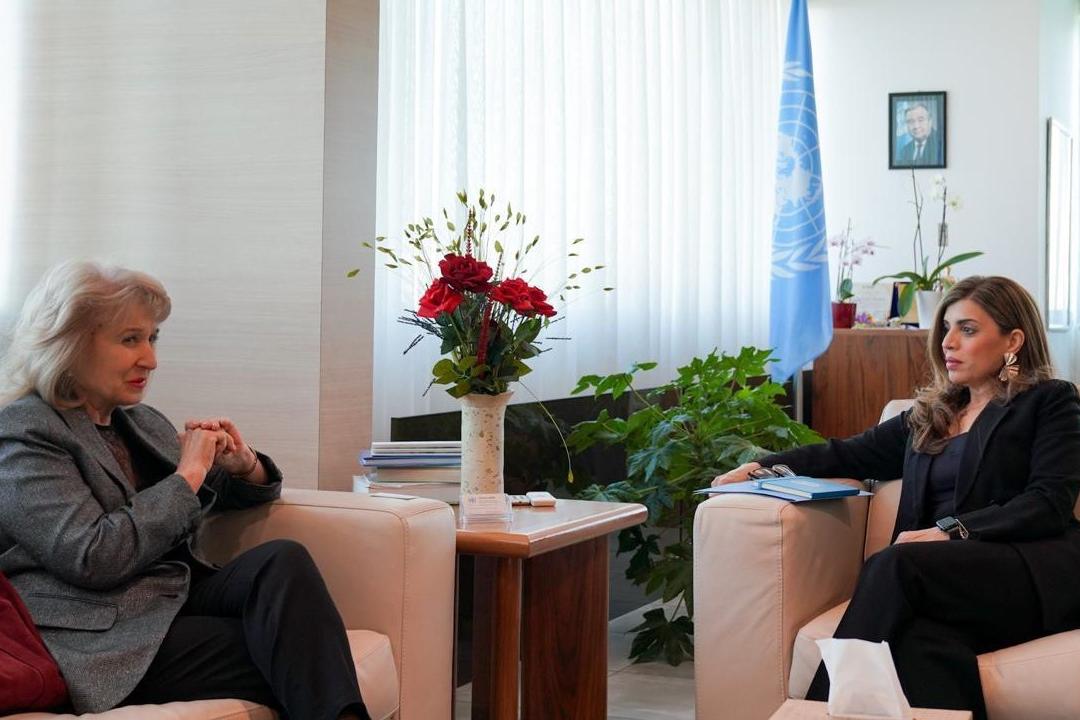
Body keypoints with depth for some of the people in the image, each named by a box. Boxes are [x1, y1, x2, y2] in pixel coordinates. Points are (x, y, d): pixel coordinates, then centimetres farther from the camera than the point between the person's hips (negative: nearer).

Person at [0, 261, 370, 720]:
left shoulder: (142, 422, 21)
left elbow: (234, 496, 30)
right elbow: (92, 557, -16)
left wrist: (244, 466, 4)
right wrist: (188, 475, -9)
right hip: (107, 640, -7)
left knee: (283, 558, -24)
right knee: (289, 658, -25)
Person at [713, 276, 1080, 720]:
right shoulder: (930, 413, 27)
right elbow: (849, 454, 23)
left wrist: (953, 531, -18)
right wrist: (760, 468, 7)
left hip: (1035, 574, -3)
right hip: (954, 576, 4)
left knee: (892, 566, -31)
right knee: (925, 643, -35)